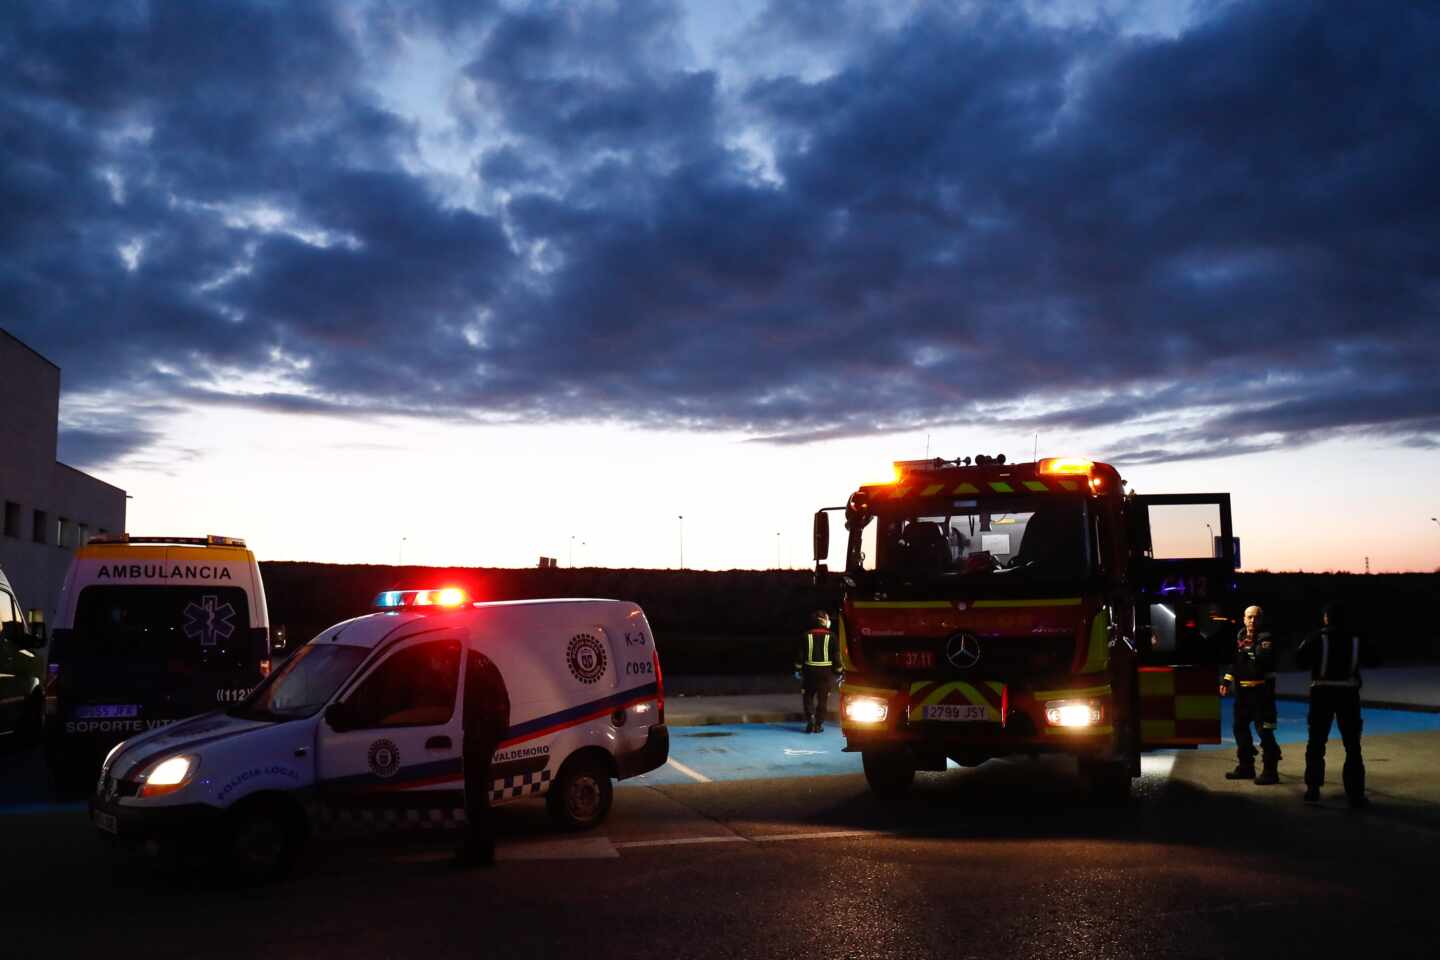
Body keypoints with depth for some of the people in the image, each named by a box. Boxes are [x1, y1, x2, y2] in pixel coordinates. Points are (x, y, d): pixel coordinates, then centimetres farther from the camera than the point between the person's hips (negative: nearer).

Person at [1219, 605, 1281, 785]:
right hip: (1242, 690, 7)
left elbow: (1266, 658, -29)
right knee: (1240, 728, 14)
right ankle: (1246, 766, 26)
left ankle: (1270, 771, -1)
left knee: (1264, 731, -7)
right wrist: (1226, 681, 15)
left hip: (1261, 690, -7)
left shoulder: (1265, 638, -11)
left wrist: (1250, 649, -37)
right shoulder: (1240, 636, 9)